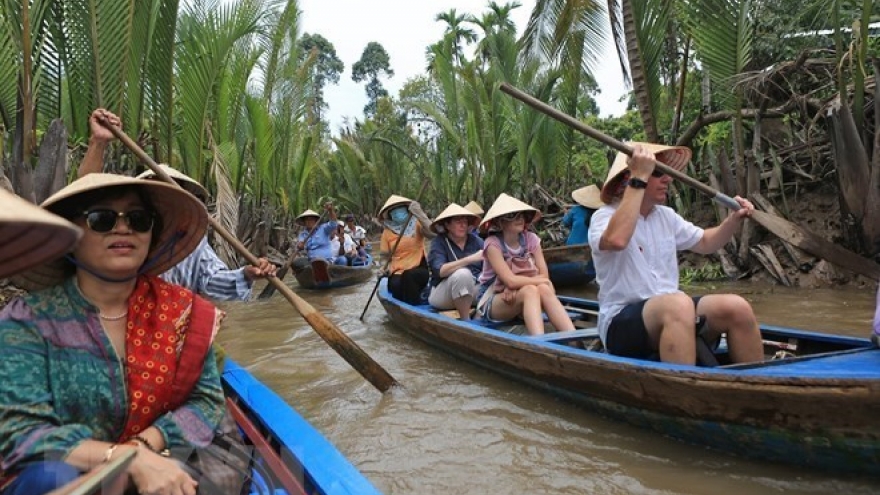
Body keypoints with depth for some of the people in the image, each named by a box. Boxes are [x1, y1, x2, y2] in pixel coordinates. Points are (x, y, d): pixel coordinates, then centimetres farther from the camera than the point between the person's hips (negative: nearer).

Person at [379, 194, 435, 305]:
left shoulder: (417, 225, 2)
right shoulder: (387, 231, 6)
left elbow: (432, 233, -19)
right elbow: (384, 255, 12)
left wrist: (419, 213, -27)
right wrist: (386, 268, -9)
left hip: (418, 269, -1)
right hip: (398, 272, 1)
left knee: (409, 276, -35)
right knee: (395, 286, -32)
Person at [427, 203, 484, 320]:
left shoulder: (475, 240, 4)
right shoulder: (439, 242, -6)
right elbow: (440, 271, -24)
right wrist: (470, 259, -33)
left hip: (474, 290, 4)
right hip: (441, 295, -4)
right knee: (462, 273, -33)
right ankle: (465, 321, -24)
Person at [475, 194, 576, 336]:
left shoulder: (531, 239, 0)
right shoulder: (493, 244, -15)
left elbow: (544, 275, -7)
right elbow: (511, 281, -25)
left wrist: (517, 286, -21)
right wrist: (541, 281, -14)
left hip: (521, 297, 4)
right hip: (492, 302, -4)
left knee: (544, 289, -29)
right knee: (530, 290, -33)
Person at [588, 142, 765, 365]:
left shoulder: (666, 216, 15)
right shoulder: (605, 216, -8)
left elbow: (705, 243, 30)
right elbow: (617, 240, -33)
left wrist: (734, 219, 11)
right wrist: (639, 178, -30)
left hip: (672, 311, 8)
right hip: (622, 324, -7)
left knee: (736, 307, -15)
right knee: (678, 303, -36)